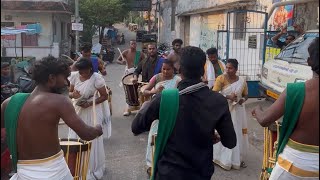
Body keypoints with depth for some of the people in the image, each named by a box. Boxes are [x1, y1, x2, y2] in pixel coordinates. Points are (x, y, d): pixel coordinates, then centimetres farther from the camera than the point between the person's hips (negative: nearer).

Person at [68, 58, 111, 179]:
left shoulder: (97, 78, -17)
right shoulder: (74, 76, -3)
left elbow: (104, 96, -12)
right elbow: (69, 93, 6)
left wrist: (89, 103, -23)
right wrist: (73, 94, -18)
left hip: (91, 112, -5)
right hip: (77, 111, 5)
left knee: (91, 140, 5)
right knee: (75, 139, 9)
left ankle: (92, 169, 23)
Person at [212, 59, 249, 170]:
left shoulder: (242, 81, -1)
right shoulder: (221, 78, -11)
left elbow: (246, 95, 12)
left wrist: (243, 99, -10)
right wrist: (227, 96, -26)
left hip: (237, 111, 3)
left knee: (238, 134, 9)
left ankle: (238, 158, 25)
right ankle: (224, 158, 17)